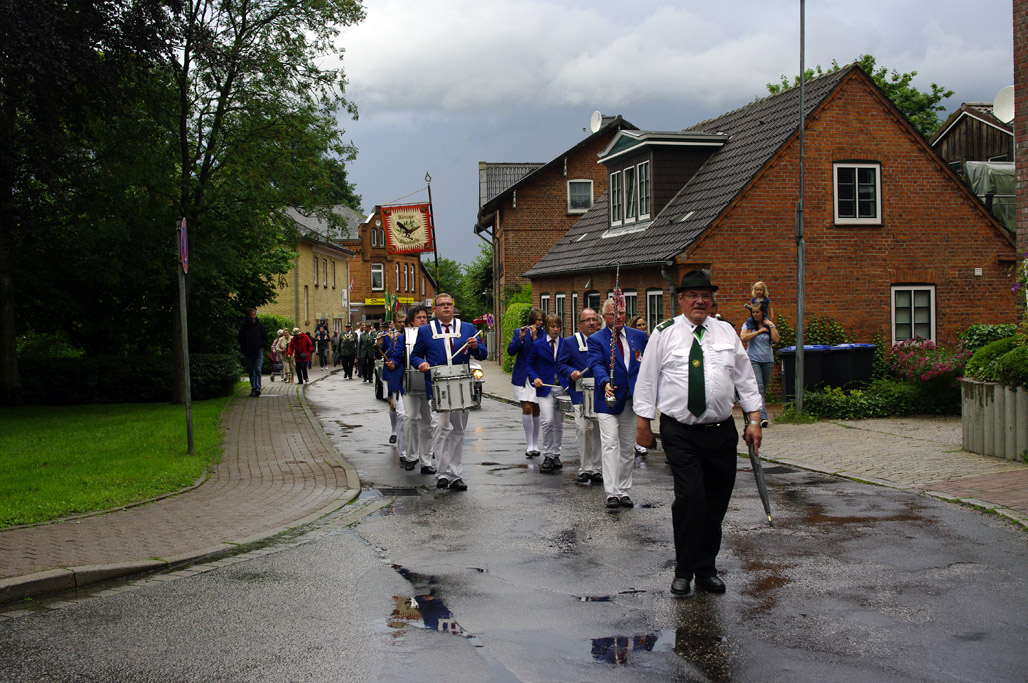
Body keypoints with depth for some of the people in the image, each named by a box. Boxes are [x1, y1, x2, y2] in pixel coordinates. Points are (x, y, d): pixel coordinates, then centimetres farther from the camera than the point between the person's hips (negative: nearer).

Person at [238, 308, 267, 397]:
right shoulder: (244, 327, 6)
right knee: (251, 372, 6)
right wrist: (244, 349, -2)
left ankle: (257, 388, -18)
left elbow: (265, 338, 8)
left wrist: (260, 346, -5)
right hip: (248, 353, 2)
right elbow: (241, 340, 10)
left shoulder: (260, 326, 4)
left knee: (257, 370, -13)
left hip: (258, 352, -2)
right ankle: (253, 389, 12)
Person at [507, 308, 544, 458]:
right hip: (522, 376, -1)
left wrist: (535, 337, -18)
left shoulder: (543, 334, 3)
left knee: (535, 410, 6)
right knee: (527, 408, -10)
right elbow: (510, 351, -4)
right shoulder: (519, 332, 4)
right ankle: (529, 445, -5)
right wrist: (520, 338, -18)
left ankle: (535, 445, 18)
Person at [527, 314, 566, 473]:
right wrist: (535, 378, -11)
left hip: (562, 387, 2)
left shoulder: (565, 344, 6)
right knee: (547, 421, -14)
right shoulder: (538, 345, 2)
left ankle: (556, 455, 20)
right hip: (545, 387, -2)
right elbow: (529, 365, 7)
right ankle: (547, 456, -3)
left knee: (558, 424, 8)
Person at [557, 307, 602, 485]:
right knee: (584, 429, -12)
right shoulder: (569, 342, 6)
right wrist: (572, 372, -14)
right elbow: (561, 364, 6)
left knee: (599, 431, 3)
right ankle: (585, 469, -3)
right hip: (580, 394, -2)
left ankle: (596, 469, 12)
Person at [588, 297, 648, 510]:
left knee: (628, 448, 9)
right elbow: (597, 365, -15)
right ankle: (612, 494, -12)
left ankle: (623, 492, 17)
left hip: (632, 400, 4)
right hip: (609, 400, -4)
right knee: (610, 445, -12)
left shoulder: (639, 336, 9)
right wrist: (605, 383, -35)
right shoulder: (596, 340, -1)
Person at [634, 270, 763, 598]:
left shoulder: (726, 332, 11)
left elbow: (745, 377, 14)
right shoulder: (665, 333, 2)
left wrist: (754, 419, 9)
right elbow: (647, 379, 4)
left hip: (721, 432, 4)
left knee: (716, 503, 7)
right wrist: (643, 423, 2)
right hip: (680, 432, -3)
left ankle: (707, 569, 21)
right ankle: (684, 570, 2)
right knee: (690, 497, -13)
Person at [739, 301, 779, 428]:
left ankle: (758, 414, 18)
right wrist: (759, 331, -9)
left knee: (763, 389, 8)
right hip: (753, 360, -3)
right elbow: (743, 338, -13)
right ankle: (763, 417, -24)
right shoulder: (748, 324, 4)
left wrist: (772, 326, -6)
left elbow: (776, 340, -2)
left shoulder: (769, 325, 9)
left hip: (768, 360, 3)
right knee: (759, 388, -16)